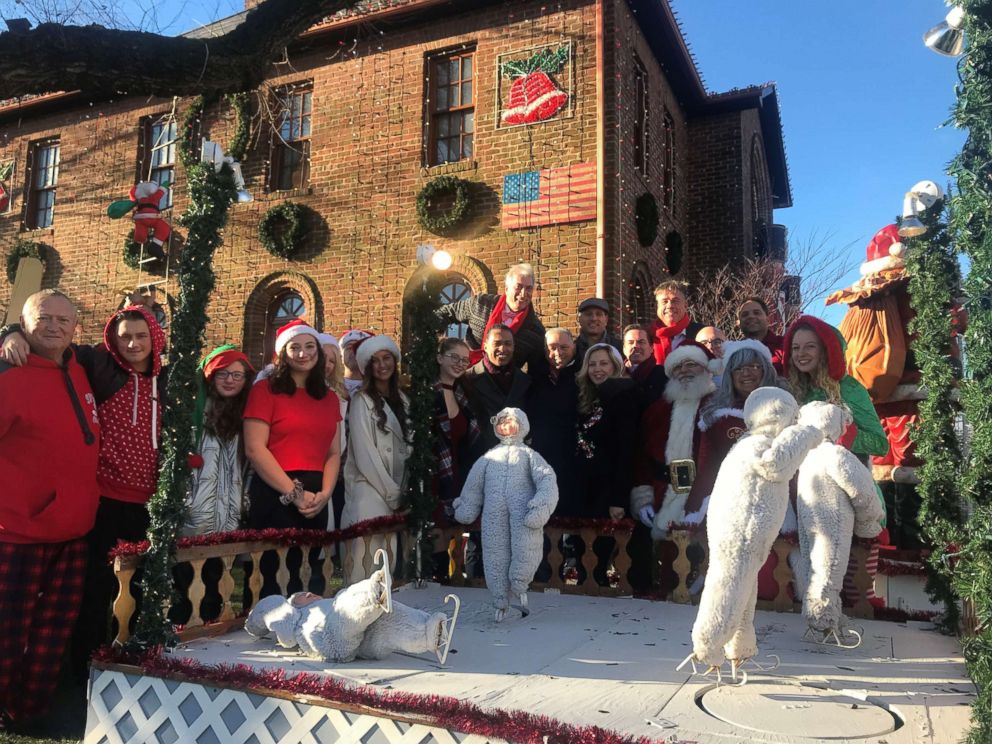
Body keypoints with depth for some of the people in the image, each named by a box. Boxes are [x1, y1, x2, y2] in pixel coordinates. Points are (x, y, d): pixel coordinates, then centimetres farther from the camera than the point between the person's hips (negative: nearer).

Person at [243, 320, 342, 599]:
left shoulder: (329, 397, 14)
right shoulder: (265, 390, -2)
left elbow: (334, 452, 11)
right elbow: (255, 449, -11)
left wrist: (325, 494, -6)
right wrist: (294, 493, -13)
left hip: (316, 500, 5)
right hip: (274, 495, -5)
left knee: (310, 578, 13)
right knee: (275, 578, 2)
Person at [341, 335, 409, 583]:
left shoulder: (401, 400, 14)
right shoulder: (362, 401, -4)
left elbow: (406, 449, 11)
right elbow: (365, 455, -9)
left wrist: (402, 491, 0)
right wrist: (392, 494, -9)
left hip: (396, 493, 5)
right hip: (368, 491, -5)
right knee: (366, 565, -11)